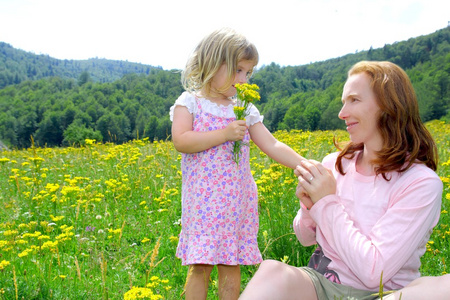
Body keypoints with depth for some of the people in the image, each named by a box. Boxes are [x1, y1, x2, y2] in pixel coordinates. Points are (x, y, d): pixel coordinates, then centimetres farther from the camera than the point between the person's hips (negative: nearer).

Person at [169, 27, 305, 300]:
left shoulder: (245, 109, 9)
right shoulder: (189, 102, 0)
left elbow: (273, 146, 5)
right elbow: (181, 141, -15)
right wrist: (225, 134, -17)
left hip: (237, 202, 3)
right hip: (203, 201, -3)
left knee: (231, 266, 9)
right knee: (200, 267, 0)